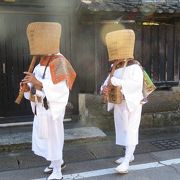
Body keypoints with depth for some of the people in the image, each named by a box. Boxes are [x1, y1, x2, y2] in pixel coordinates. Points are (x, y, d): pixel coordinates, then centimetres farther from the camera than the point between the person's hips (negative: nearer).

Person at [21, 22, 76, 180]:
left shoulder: (59, 62, -18)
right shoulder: (42, 62, 10)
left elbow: (60, 90, -26)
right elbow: (37, 85, 12)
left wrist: (37, 82, -31)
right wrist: (28, 86, -8)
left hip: (52, 108, -9)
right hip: (40, 108, 9)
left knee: (53, 137, 2)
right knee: (43, 136, 19)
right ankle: (58, 161, 39)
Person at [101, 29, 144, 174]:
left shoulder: (134, 68, -15)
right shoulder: (115, 68, 9)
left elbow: (135, 83, -31)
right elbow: (107, 81, 6)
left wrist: (114, 81, -31)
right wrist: (105, 88, -19)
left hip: (132, 104, -8)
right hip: (119, 104, 8)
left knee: (131, 130, -4)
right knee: (123, 129, 15)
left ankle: (127, 161, -3)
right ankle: (130, 155, 30)